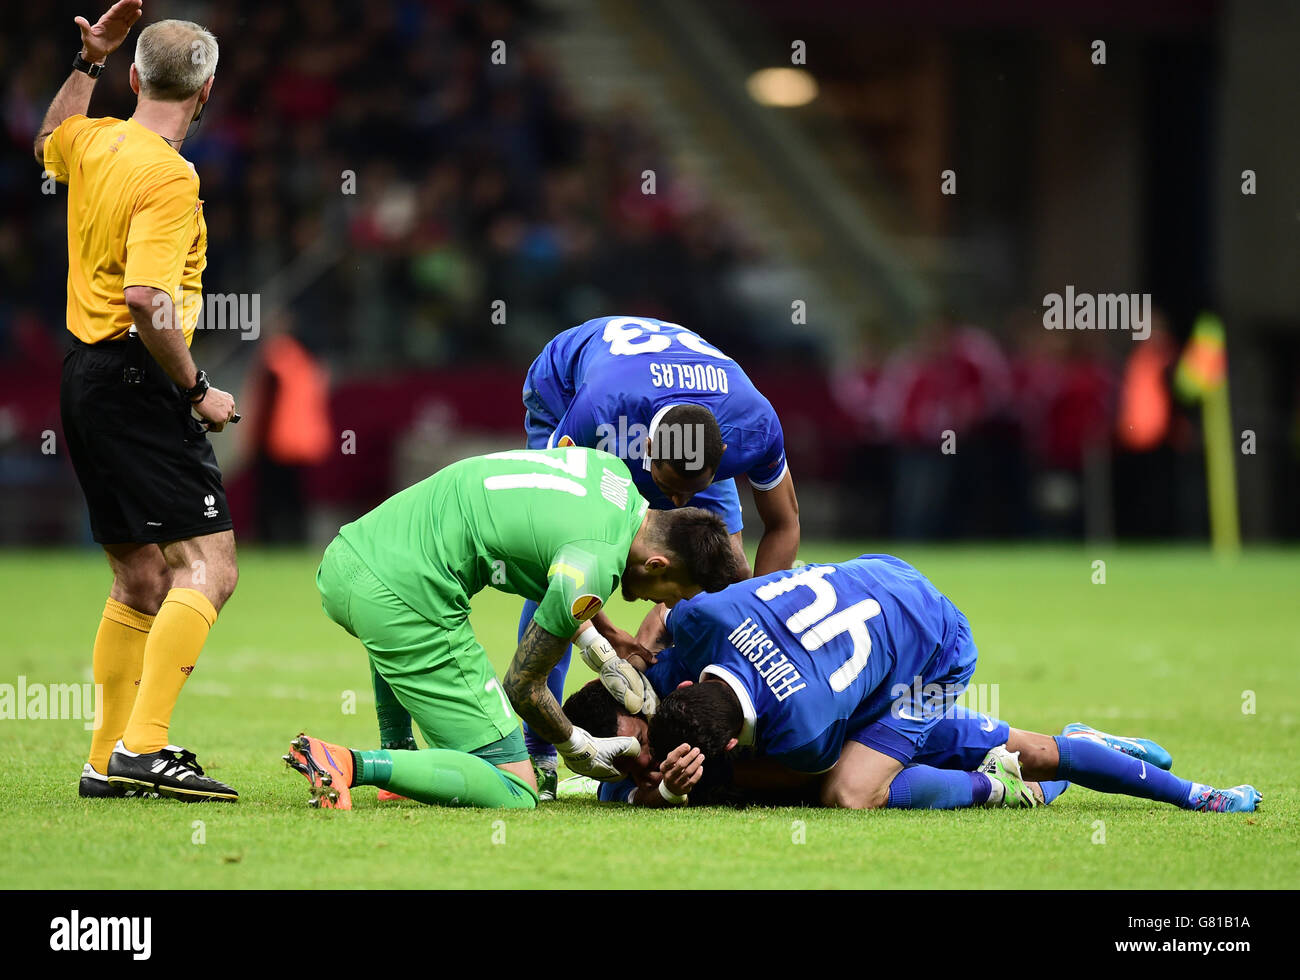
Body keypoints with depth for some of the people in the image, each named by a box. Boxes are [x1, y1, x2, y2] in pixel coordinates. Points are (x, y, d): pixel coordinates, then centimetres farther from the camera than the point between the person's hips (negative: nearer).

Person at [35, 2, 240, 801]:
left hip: (88, 377, 10)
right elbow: (146, 298, -27)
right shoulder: (169, 176, -17)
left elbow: (50, 141, 36)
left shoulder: (93, 143, 9)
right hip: (137, 383, -10)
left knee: (141, 580, 15)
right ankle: (143, 746, -20)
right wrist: (196, 390, -17)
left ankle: (108, 762, 17)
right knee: (207, 568, -12)